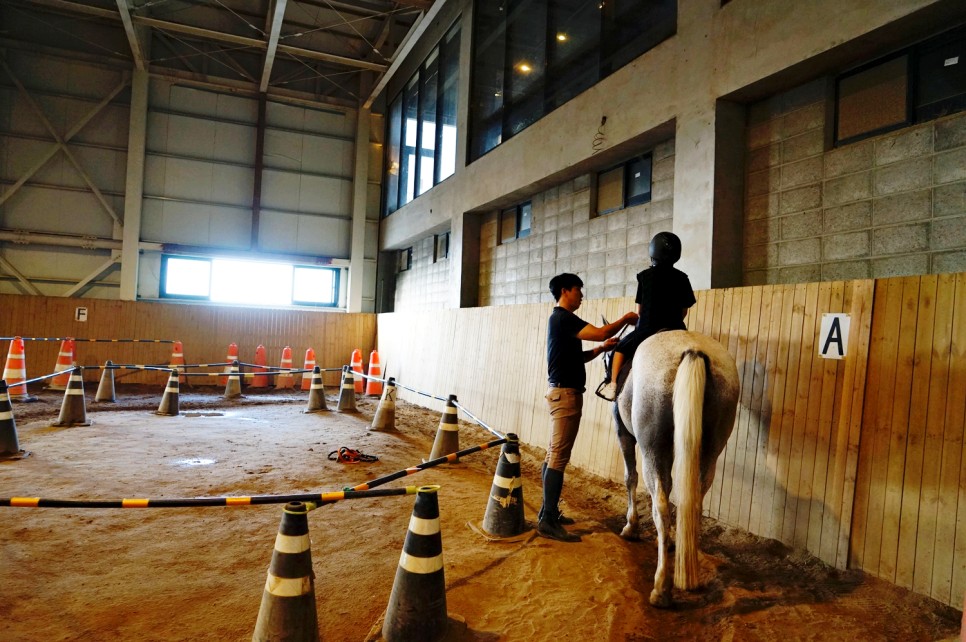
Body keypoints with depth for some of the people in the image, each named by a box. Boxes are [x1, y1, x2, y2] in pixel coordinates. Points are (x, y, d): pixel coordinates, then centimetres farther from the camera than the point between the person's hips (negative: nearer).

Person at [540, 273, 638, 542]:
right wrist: (626, 318, -4)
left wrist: (601, 349, 8)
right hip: (566, 393, -11)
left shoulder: (561, 319, 18)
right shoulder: (563, 318, -14)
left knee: (554, 455, 13)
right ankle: (548, 522, -6)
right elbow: (601, 332, -20)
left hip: (563, 392, 11)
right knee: (559, 457, -9)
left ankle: (549, 511, 21)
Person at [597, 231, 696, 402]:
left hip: (647, 330, -2)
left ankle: (612, 384, 9)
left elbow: (639, 310, 3)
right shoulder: (682, 278, 4)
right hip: (676, 329, 2)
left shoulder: (645, 276, -2)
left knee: (621, 347, 19)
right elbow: (684, 311, 7)